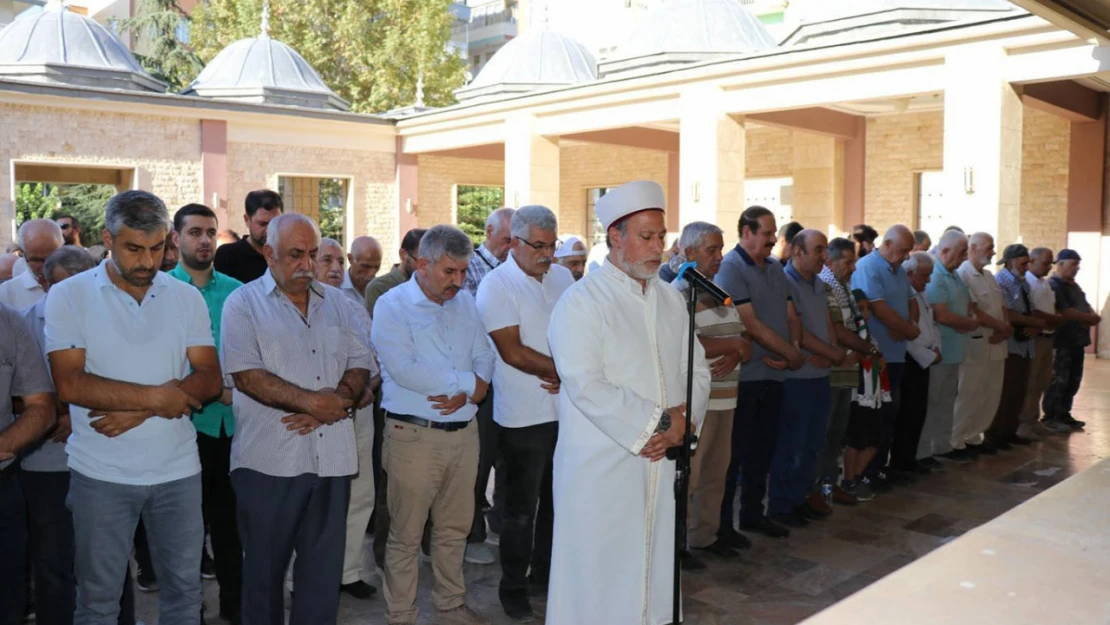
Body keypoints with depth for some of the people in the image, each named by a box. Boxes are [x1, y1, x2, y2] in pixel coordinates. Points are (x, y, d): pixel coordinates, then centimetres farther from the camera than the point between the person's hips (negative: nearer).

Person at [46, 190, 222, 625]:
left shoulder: (187, 297, 3)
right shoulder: (69, 296, -4)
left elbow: (209, 380, -3)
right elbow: (70, 385, -14)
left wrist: (139, 410, -16)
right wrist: (156, 397, -14)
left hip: (178, 470, 2)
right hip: (101, 474, -2)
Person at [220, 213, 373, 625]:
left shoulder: (340, 304, 11)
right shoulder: (244, 303, -1)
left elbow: (361, 365, 7)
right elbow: (246, 375, -12)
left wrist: (337, 400, -12)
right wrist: (311, 401, -16)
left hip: (331, 458, 3)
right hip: (268, 459, -3)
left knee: (325, 566, 11)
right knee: (264, 565, 12)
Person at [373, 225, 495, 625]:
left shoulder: (465, 302, 8)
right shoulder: (392, 306, -10)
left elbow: (485, 357, 8)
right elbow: (404, 371, -22)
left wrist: (468, 393, -14)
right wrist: (468, 381, -13)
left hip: (464, 431, 6)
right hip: (415, 435, -5)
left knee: (455, 529, 17)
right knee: (406, 535, 7)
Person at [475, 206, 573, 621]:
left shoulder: (563, 277, 9)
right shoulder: (496, 285, -9)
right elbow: (512, 352, -16)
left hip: (567, 408, 5)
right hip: (525, 415, -5)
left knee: (557, 499, 15)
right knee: (522, 508, 6)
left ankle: (546, 572, 33)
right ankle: (513, 588, 22)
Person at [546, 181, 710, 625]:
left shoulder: (671, 300, 10)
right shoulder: (583, 301, -11)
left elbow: (698, 370, 12)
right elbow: (586, 387, -20)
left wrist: (683, 422, -7)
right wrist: (660, 420, -16)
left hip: (660, 462, 6)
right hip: (600, 466, -6)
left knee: (650, 565, 15)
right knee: (598, 576, 4)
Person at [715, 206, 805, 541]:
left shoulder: (775, 267, 12)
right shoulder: (730, 268, -12)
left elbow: (790, 315, 13)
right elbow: (751, 324, -18)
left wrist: (794, 348, -8)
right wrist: (792, 354, -12)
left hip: (774, 375, 8)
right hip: (744, 377, -7)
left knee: (764, 448, 16)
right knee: (735, 452, 1)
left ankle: (753, 513, 29)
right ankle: (721, 521, 12)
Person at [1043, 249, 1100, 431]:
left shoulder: (1074, 285, 18)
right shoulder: (1053, 285, -12)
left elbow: (1086, 307, 16)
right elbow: (1066, 313, -20)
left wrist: (1092, 318, -7)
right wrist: (1091, 318, -10)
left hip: (1077, 340, 9)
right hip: (1062, 342, -9)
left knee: (1073, 381, 12)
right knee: (1058, 381, -5)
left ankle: (1064, 414, 21)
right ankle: (1051, 417, 3)